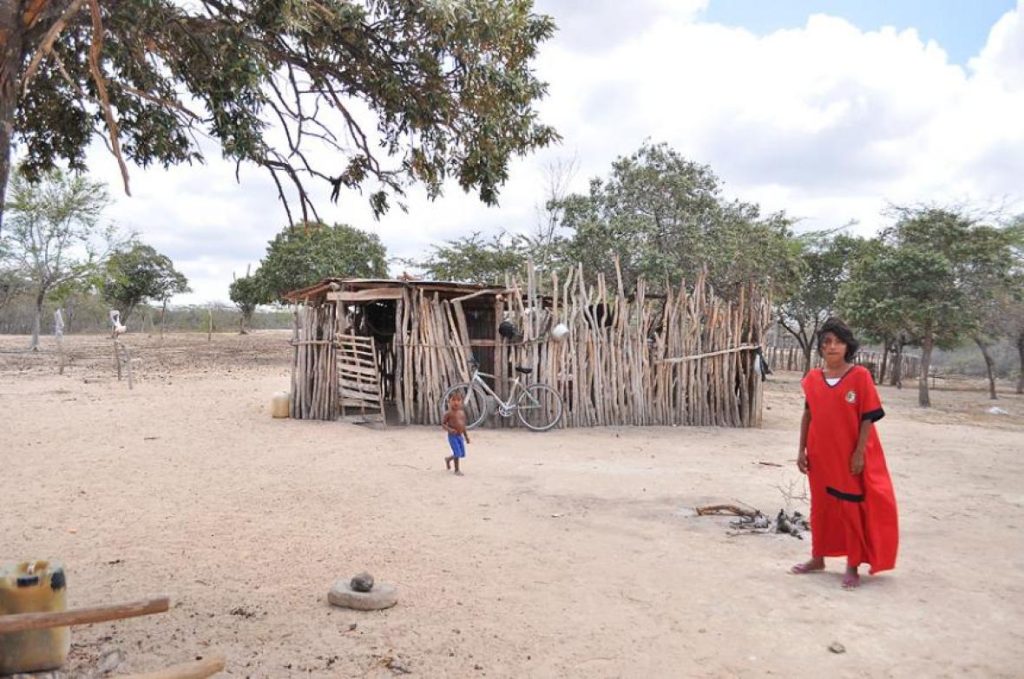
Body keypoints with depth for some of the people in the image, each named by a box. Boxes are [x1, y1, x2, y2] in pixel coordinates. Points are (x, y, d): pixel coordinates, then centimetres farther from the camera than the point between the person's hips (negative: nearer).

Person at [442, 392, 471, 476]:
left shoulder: (462, 412, 7)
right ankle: (457, 470, 7)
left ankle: (448, 459, 38)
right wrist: (449, 429, -26)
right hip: (452, 436, -7)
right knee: (457, 453, -11)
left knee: (462, 454, 11)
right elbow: (443, 423, -9)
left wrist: (466, 436, 16)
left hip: (460, 436, 7)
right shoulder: (448, 413, -11)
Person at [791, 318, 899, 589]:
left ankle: (853, 567, 16)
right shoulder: (812, 378, 2)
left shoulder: (860, 376, -9)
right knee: (820, 506, 14)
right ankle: (818, 558, 29)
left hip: (849, 456, -4)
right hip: (820, 455, 4)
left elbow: (868, 418, -9)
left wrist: (859, 453, -13)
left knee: (851, 508, 4)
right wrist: (802, 450, 5)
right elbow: (808, 415, 8)